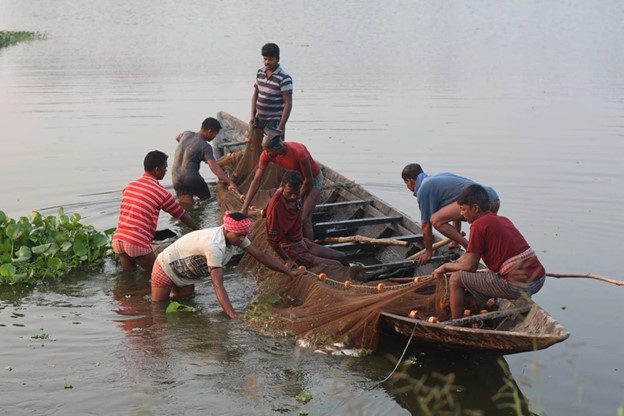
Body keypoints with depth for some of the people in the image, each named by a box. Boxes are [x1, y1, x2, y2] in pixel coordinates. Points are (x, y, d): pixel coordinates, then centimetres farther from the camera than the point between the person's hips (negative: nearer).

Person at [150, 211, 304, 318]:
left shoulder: (236, 236, -19)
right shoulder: (214, 245, -42)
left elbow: (261, 256, -12)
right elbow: (217, 284, -47)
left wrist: (289, 272, -17)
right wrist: (232, 314, -55)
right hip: (166, 268, -7)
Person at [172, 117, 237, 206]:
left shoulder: (186, 134, 7)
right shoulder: (205, 146, -12)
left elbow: (177, 138, 33)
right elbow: (214, 167, -21)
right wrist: (230, 183, -26)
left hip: (176, 179, 6)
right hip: (192, 179, -5)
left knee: (186, 207, 0)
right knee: (207, 199, 14)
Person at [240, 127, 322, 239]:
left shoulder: (298, 152, -39)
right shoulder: (266, 154, -24)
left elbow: (308, 180, -25)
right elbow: (256, 181, -19)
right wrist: (244, 209, -23)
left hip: (313, 178, -6)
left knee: (304, 219, -13)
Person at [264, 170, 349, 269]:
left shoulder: (297, 198, -8)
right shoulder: (275, 206, -30)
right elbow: (272, 239, -23)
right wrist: (288, 260, -18)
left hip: (302, 241, 8)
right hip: (291, 249, -8)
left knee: (341, 257, 12)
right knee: (336, 266, -13)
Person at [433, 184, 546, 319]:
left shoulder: (479, 224, -7)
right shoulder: (503, 220, 19)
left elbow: (469, 266, -4)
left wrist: (446, 266, 12)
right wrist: (451, 265, 27)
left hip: (517, 285, -9)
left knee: (456, 279, 0)